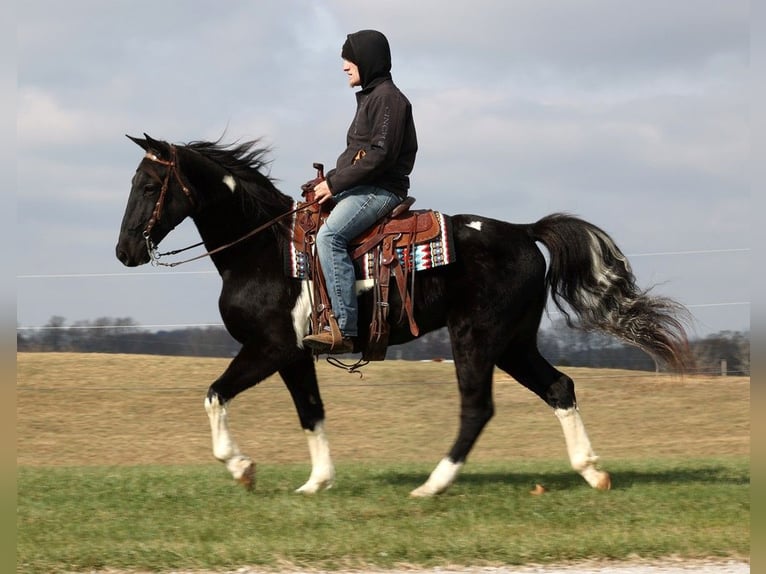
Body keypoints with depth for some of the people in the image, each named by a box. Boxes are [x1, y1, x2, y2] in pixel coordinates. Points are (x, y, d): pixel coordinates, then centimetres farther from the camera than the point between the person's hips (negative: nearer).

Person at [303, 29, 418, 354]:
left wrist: (335, 184, -18)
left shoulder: (387, 97, -10)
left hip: (381, 190, -11)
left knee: (330, 235, -29)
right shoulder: (370, 97, 22)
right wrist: (329, 181, 8)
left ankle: (345, 329, -35)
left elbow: (381, 155, -20)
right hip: (361, 188, 11)